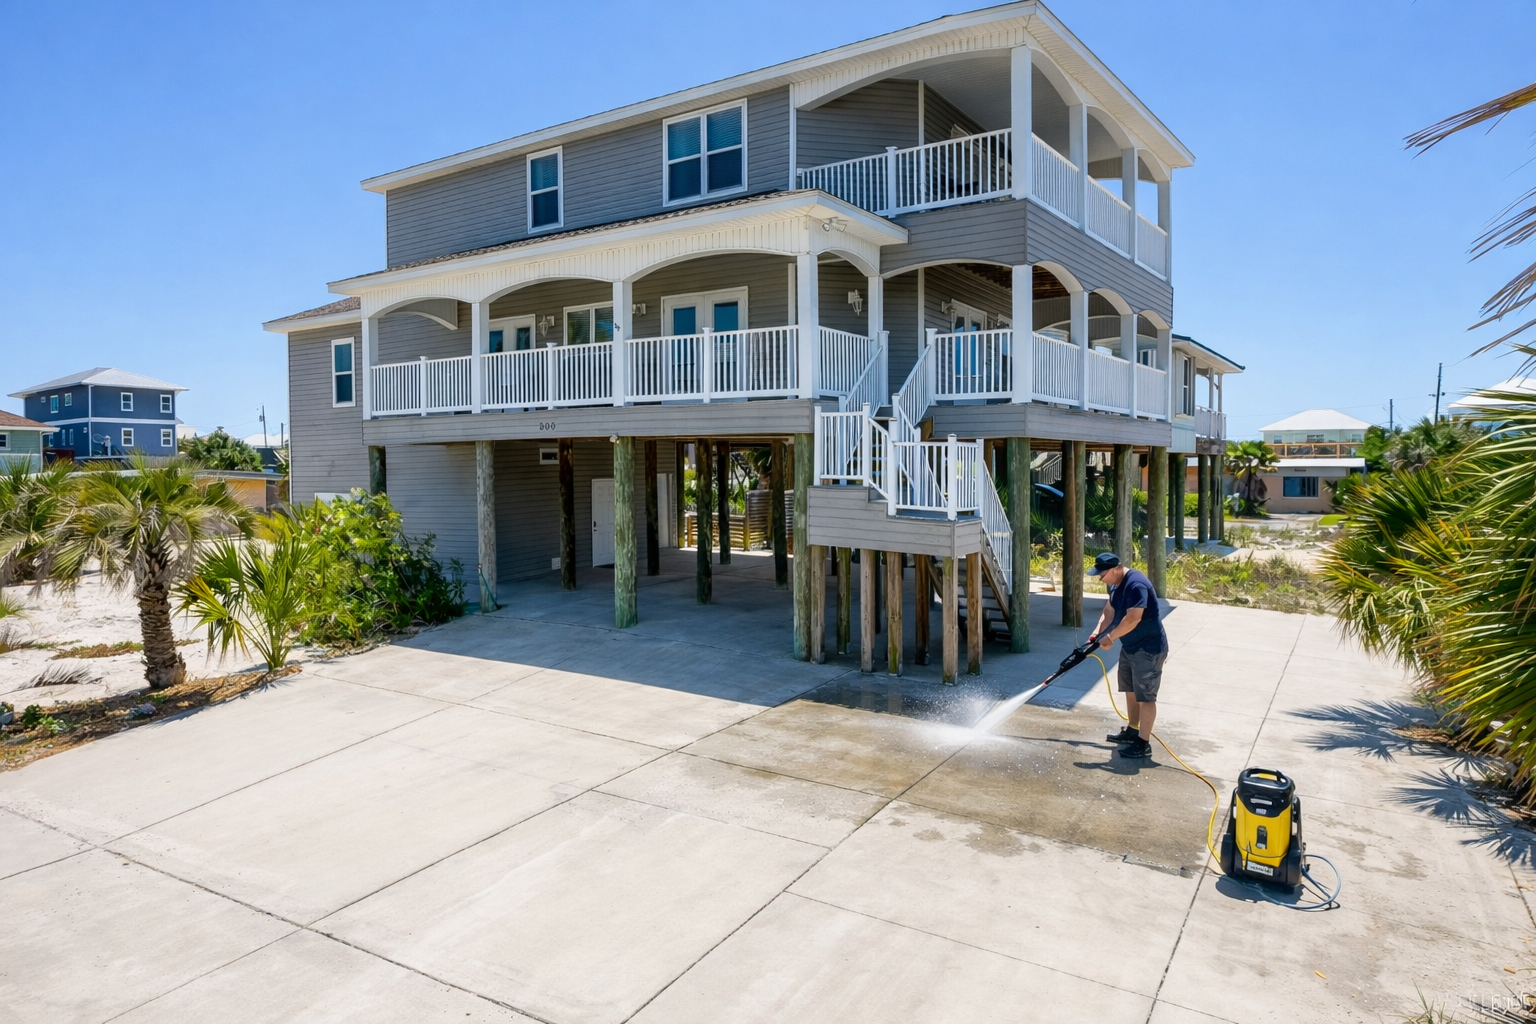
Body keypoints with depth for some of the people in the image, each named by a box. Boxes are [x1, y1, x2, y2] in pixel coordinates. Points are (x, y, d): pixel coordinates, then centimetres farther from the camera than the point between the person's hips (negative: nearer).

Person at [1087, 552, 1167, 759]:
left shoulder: (1136, 584, -27)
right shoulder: (1116, 583, 5)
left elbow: (1133, 618, -30)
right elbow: (1109, 610, 13)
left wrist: (1110, 637, -20)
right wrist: (1097, 633, 1)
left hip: (1148, 649, -10)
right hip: (1130, 646, 10)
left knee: (1145, 696, -3)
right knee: (1131, 691, 20)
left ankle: (1143, 743, 5)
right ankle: (1131, 731, 35)